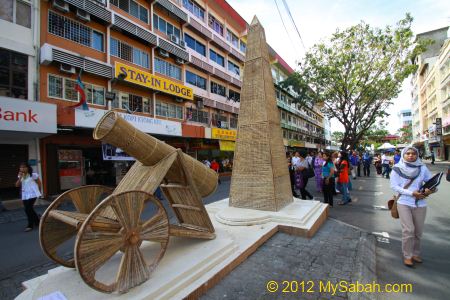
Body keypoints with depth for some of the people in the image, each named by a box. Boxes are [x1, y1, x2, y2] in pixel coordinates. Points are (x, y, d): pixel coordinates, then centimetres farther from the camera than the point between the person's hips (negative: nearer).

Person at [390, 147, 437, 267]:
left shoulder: (423, 168, 1)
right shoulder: (397, 169, -6)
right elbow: (394, 186, -8)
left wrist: (430, 190, -16)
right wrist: (411, 193, -18)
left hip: (420, 204, 3)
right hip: (404, 203, -3)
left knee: (418, 232, 12)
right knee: (408, 230, -5)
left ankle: (415, 253, 31)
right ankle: (407, 256, 11)